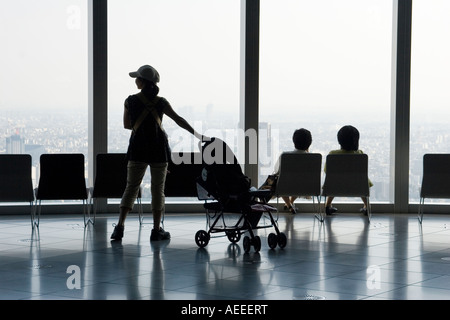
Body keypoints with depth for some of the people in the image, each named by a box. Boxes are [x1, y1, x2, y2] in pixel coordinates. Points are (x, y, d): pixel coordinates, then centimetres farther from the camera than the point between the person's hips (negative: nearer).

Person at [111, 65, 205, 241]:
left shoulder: (130, 101, -3)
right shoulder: (161, 102, -2)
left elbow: (127, 125, 7)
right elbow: (179, 120, 3)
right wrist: (196, 134, 12)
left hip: (138, 149, 0)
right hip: (158, 149, 0)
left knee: (131, 187, 4)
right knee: (158, 189, 6)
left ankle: (120, 226, -7)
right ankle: (157, 230, 7)